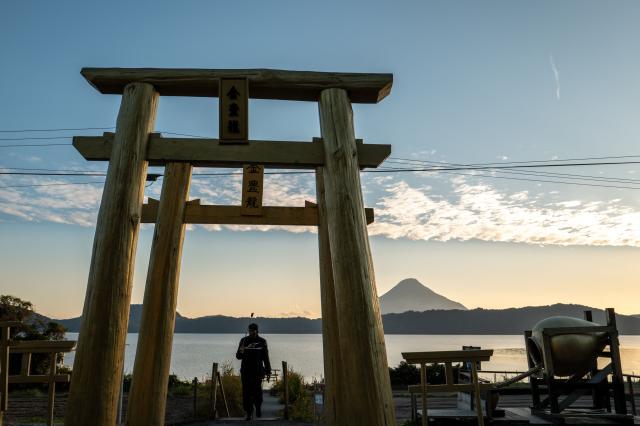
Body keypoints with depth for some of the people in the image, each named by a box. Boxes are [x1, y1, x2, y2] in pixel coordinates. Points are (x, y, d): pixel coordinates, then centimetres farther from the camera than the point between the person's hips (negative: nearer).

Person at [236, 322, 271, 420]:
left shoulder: (262, 342, 2)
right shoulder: (244, 340, 2)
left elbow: (265, 357, 4)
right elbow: (238, 356, 2)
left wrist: (268, 371, 3)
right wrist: (241, 352, -22)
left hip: (258, 371, -1)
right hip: (246, 371, 1)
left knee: (257, 391, -6)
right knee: (246, 392, -3)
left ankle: (258, 406, 24)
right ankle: (249, 413, 10)